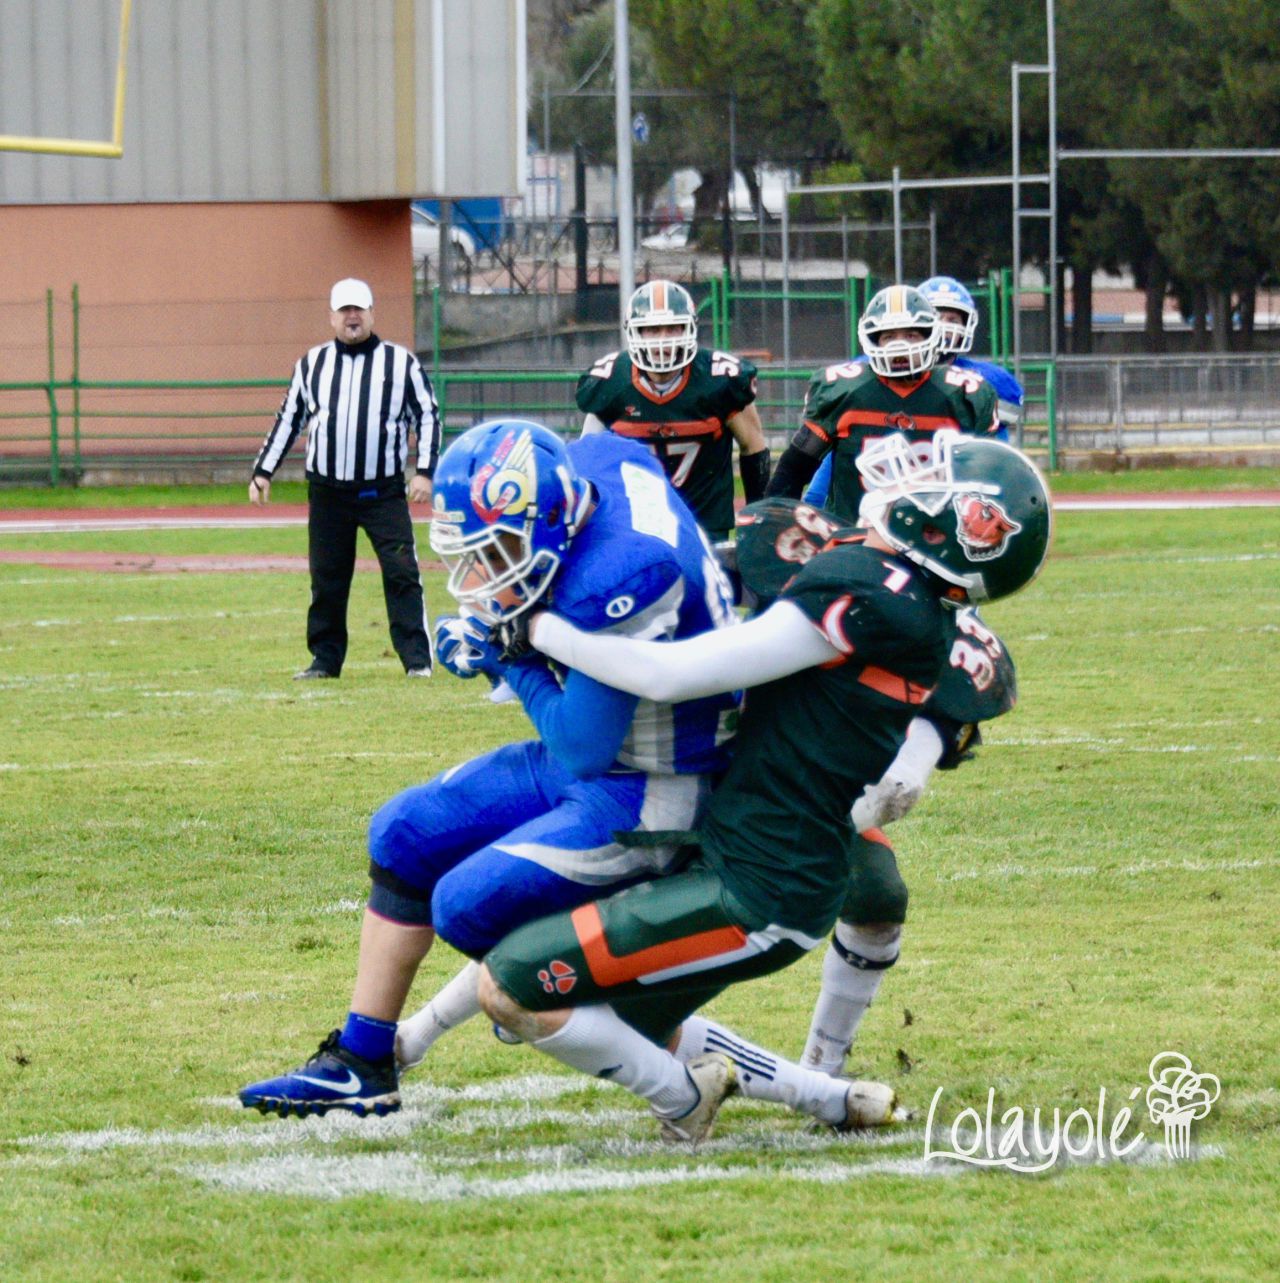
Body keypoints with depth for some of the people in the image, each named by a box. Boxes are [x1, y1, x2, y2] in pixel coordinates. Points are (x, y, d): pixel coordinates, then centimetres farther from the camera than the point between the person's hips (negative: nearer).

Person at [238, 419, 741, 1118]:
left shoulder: (617, 578, -34)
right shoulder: (594, 463, -8)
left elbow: (580, 754, -24)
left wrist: (515, 662, -13)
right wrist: (483, 628, -1)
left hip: (651, 797, -10)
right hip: (600, 768, 10)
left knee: (472, 903, -15)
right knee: (405, 832, 10)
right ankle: (358, 1065, 20)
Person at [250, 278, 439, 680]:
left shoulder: (401, 362, 3)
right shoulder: (311, 365, 9)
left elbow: (427, 416, 5)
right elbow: (288, 420, 15)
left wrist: (425, 472, -5)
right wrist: (263, 472, 10)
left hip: (384, 492, -2)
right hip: (327, 492, 3)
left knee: (401, 572, -9)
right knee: (326, 579, 6)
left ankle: (417, 658, -6)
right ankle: (325, 658, 16)